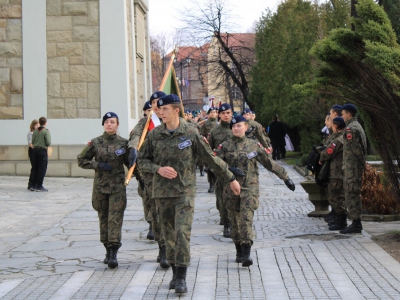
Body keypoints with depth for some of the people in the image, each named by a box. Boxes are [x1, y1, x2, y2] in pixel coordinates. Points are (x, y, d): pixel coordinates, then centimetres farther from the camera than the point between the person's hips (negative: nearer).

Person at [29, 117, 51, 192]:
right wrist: (48, 145, 8)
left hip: (35, 149, 6)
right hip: (43, 150, -6)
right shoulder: (46, 131, -9)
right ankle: (39, 186, -2)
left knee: (34, 168, 11)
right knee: (42, 169, -1)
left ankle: (32, 185, 12)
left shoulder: (35, 131, 7)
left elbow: (33, 142, 8)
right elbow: (48, 142, -14)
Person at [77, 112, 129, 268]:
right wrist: (98, 165, -7)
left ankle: (114, 253, -14)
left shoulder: (123, 143, 1)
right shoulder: (95, 143, 2)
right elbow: (81, 160, 6)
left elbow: (130, 162, 9)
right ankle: (108, 250, 19)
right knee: (103, 218, 8)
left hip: (118, 186, -2)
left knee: (115, 218, -10)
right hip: (100, 185, 2)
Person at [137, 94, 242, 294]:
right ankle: (175, 273, 21)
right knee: (169, 234, 8)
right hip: (162, 192, 3)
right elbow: (142, 160, 9)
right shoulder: (154, 135, 3)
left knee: (182, 232, -13)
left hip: (185, 191, -3)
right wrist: (158, 169, -11)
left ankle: (181, 277, -9)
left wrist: (230, 178, 6)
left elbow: (211, 158, 3)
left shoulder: (190, 133, -4)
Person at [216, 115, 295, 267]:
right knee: (235, 220, 7)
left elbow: (270, 163, 10)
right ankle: (239, 251, 23)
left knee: (246, 218, -15)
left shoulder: (254, 145, 5)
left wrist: (285, 177, 11)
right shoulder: (225, 146, 5)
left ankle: (246, 254, -21)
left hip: (250, 187, -2)